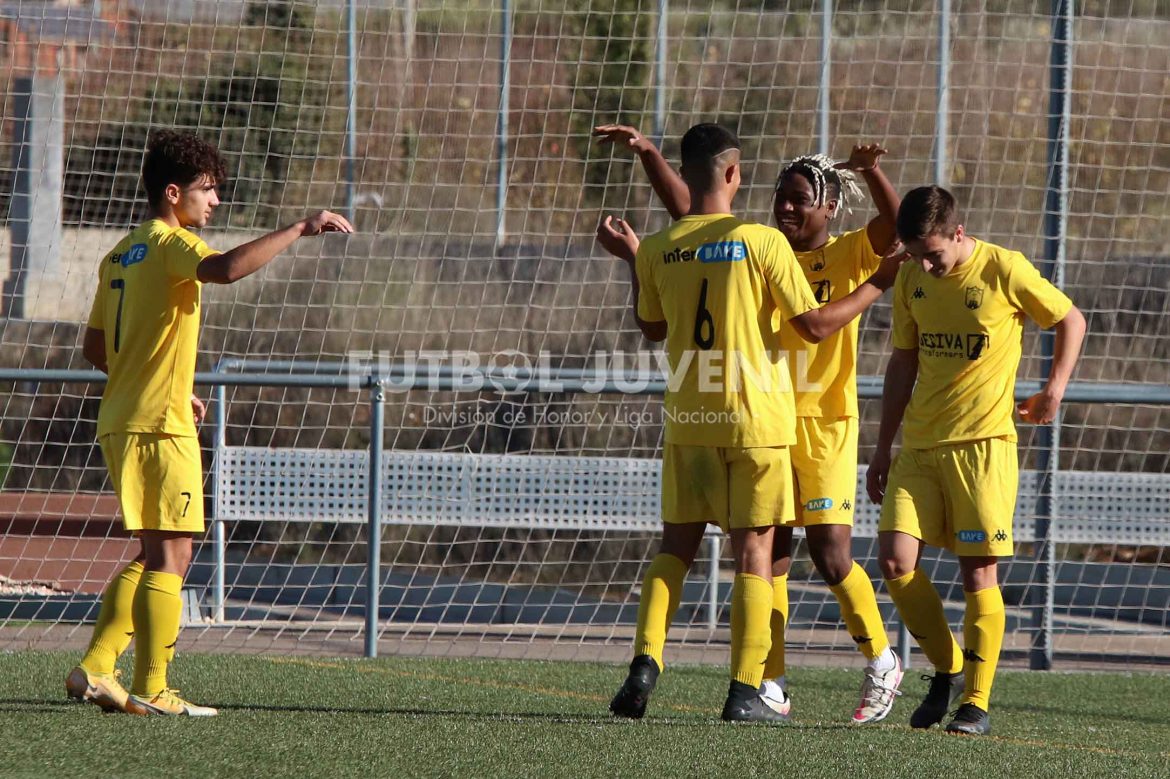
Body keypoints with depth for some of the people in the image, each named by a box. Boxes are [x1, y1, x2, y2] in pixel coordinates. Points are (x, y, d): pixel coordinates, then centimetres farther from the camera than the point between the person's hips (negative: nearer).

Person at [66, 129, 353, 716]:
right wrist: (300, 229, -25)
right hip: (160, 426, -9)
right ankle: (150, 691, -7)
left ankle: (94, 668, 9)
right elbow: (225, 268, -32)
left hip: (120, 422, 9)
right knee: (170, 554, -6)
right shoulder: (171, 243, -9)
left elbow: (94, 347, 21)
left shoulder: (121, 254, 18)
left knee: (157, 554, 15)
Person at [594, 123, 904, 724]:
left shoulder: (850, 256, -1)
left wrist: (872, 173, -34)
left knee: (831, 556, -7)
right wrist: (647, 153, 0)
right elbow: (684, 208, 9)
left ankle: (881, 663, 12)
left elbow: (896, 226, -19)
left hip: (824, 426, -4)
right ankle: (772, 687, 7)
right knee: (770, 555, 3)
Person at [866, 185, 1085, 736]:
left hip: (983, 443, -5)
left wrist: (1055, 387, -6)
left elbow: (1070, 320, 5)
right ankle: (947, 670, 12)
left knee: (978, 572, -6)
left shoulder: (1005, 271, -8)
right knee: (895, 560, -8)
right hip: (920, 444, 5)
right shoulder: (912, 280, 7)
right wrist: (883, 447, 18)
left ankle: (976, 701, 1)